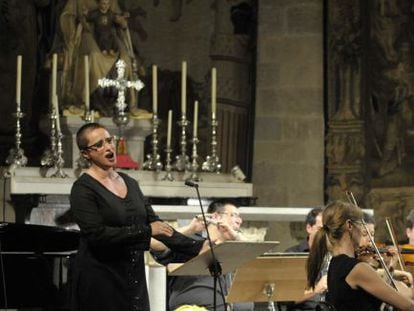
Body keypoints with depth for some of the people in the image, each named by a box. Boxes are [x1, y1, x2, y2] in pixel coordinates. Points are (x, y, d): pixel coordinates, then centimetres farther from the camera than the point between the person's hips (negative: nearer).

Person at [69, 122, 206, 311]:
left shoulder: (129, 183, 12)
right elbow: (96, 235, -20)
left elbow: (155, 223, 11)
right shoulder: (83, 189, -9)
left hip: (133, 278, 6)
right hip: (100, 279, -6)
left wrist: (196, 248, 1)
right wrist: (146, 231, -20)